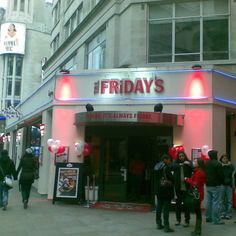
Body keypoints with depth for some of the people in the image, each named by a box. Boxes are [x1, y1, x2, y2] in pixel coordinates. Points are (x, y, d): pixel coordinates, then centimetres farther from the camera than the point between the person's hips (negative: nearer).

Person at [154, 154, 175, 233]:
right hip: (166, 190, -8)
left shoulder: (156, 167, 8)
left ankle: (159, 224, 23)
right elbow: (171, 178, -16)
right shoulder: (166, 167, -16)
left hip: (158, 190, 8)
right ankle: (166, 226, -1)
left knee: (159, 207, 15)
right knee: (166, 208, -3)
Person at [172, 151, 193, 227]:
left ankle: (187, 220, 11)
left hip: (186, 187, -2)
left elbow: (193, 169, -14)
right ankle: (178, 219, 24)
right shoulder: (176, 162, 7)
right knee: (178, 203, 11)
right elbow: (173, 166, -13)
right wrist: (180, 164, -28)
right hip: (178, 187, 2)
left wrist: (188, 164, -30)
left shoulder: (188, 163, 2)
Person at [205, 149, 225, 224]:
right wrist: (222, 181, 2)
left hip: (208, 185, 8)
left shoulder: (206, 163, 8)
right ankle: (216, 220, -1)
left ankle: (208, 217, 21)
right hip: (216, 185, -7)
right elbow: (221, 175, -15)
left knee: (209, 201, 15)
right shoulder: (217, 164, -15)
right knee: (216, 202, -4)